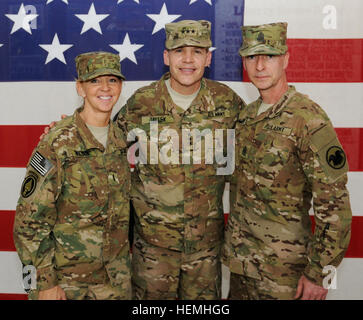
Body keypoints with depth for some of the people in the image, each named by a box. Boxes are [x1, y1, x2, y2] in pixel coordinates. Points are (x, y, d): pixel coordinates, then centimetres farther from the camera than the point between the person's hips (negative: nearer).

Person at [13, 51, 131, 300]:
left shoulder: (120, 138, 2)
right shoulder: (58, 143, -15)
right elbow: (30, 219, -14)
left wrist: (124, 261, 12)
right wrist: (46, 280, -14)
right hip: (67, 276, -4)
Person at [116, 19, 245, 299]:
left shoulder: (227, 102, -3)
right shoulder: (141, 103, -6)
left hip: (207, 240, 2)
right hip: (153, 239, -1)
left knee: (205, 295, 17)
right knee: (153, 295, 13)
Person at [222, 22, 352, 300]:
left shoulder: (309, 119, -18)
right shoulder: (247, 115, 6)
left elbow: (334, 205, -18)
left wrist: (320, 272, -16)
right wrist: (231, 241, 16)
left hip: (282, 268, -7)